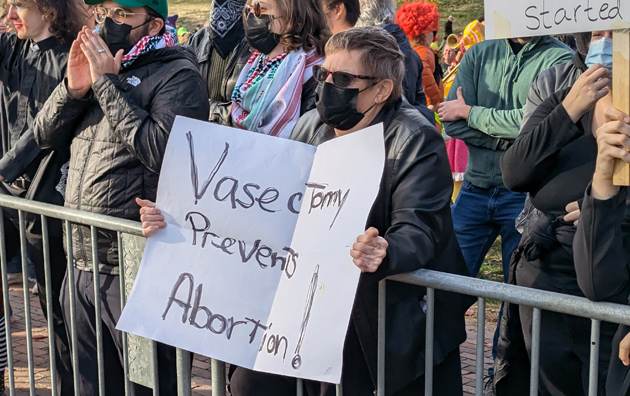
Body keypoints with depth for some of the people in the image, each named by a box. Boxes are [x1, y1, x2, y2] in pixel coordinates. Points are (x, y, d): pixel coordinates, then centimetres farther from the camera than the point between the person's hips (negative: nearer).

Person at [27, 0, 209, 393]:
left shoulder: (177, 74, -9)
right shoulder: (99, 62, 14)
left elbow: (161, 150, -26)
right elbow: (45, 135, 14)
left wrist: (107, 83, -17)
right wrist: (74, 87, -4)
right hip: (82, 265, 8)